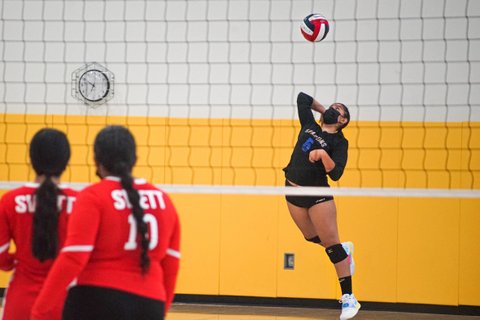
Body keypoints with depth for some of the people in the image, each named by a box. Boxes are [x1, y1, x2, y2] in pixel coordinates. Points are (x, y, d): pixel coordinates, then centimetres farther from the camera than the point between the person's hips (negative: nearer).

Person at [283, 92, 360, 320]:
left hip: (318, 194, -6)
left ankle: (348, 298, -4)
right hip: (293, 192, 6)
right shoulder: (310, 126, 8)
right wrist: (322, 110, 21)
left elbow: (335, 174, -20)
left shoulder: (339, 142, -8)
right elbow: (302, 97, 20)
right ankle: (344, 250, 47)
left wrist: (323, 154, -32)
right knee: (312, 237, 16)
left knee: (331, 243, -7)